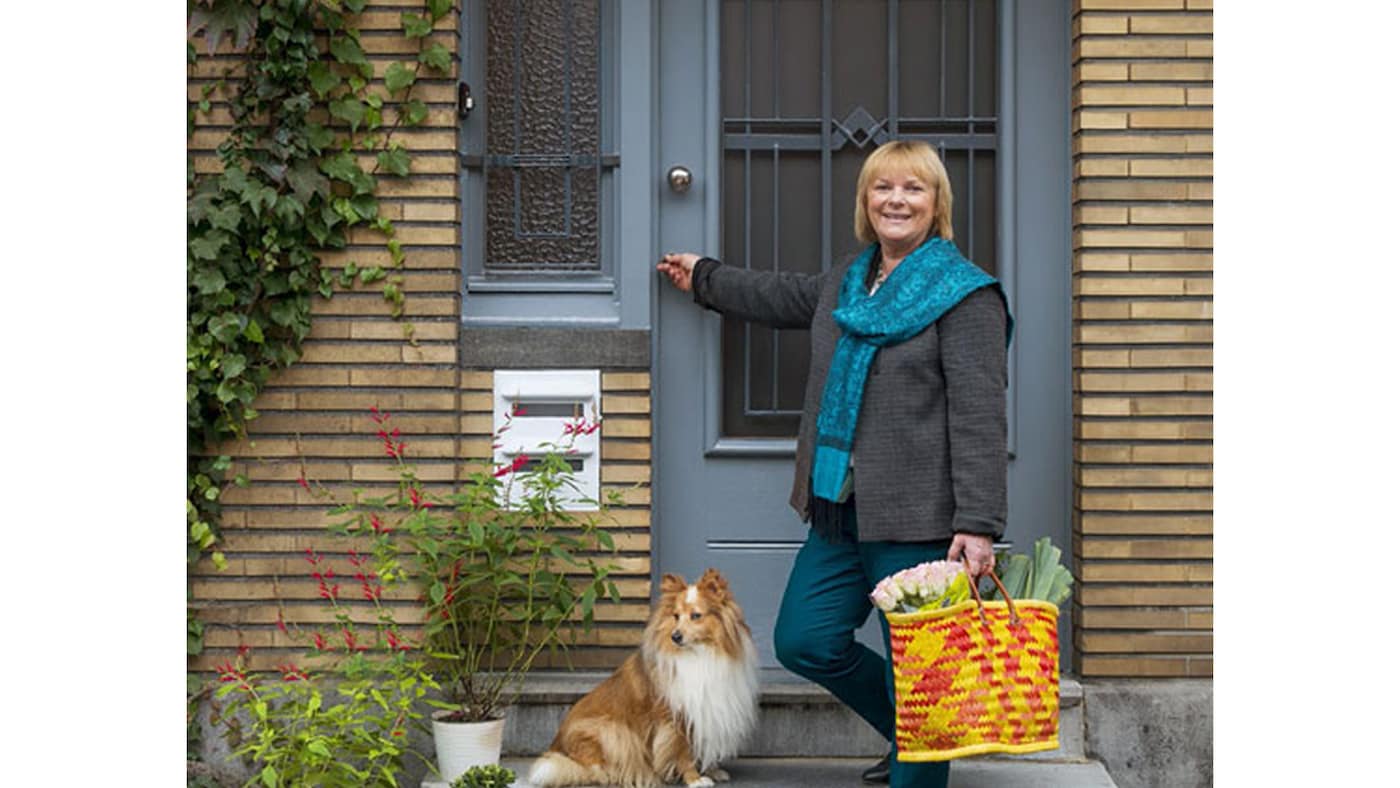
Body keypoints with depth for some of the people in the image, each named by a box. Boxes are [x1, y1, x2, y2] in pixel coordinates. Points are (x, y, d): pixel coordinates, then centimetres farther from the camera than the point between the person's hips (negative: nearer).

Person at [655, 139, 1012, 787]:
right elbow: (785, 298, 38)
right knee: (805, 642, 10)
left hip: (918, 522, -8)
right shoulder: (846, 281, 16)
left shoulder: (965, 294, -8)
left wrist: (977, 525, -21)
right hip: (839, 514, 8)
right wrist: (705, 278, 51)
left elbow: (979, 418, -15)